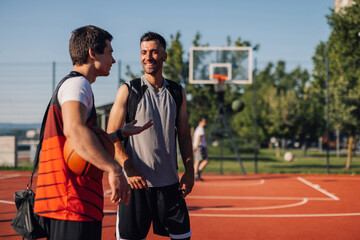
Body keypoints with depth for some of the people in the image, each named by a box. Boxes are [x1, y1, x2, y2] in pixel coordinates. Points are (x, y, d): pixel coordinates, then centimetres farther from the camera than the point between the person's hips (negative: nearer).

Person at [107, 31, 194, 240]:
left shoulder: (177, 92, 8)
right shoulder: (128, 90, -2)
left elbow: (184, 134, 13)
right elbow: (112, 135, -4)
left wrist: (189, 171, 3)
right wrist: (129, 169, -15)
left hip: (170, 183, 3)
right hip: (135, 182, -3)